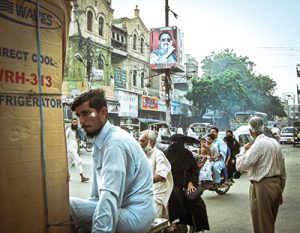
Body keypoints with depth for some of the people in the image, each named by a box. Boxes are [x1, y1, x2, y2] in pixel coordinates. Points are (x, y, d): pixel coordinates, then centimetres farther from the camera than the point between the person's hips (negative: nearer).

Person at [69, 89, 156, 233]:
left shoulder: (116, 142, -19)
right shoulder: (100, 142, 9)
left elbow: (110, 195, -27)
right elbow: (97, 194, 12)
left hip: (134, 216, -8)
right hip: (121, 209, 9)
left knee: (66, 206, -15)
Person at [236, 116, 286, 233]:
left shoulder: (258, 144, -17)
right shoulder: (275, 142, 8)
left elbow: (240, 166, -23)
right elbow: (283, 170, 13)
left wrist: (243, 149, -7)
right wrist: (280, 189, 21)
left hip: (262, 187, -9)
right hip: (276, 184, 9)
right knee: (270, 223, 21)